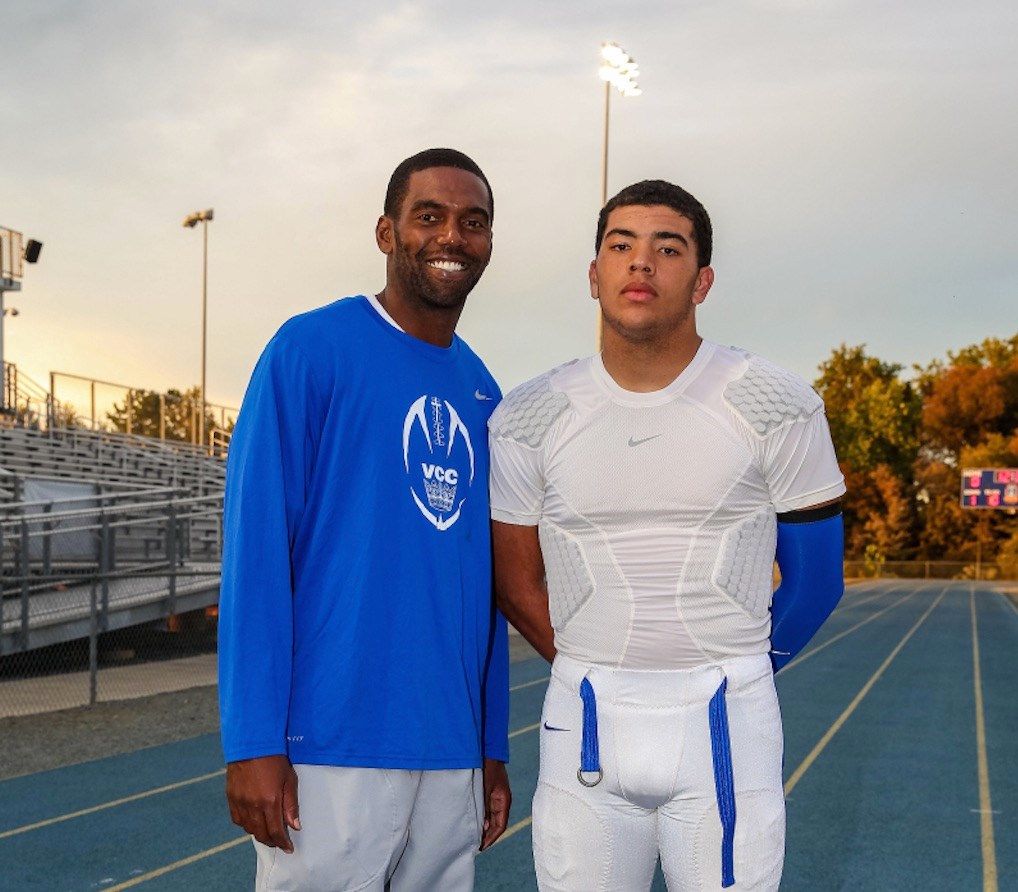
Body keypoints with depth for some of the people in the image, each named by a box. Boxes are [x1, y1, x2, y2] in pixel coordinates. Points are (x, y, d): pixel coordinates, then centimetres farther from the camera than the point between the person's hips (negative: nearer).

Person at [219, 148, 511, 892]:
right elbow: (257, 548, -10)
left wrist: (493, 747, 15)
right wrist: (254, 742, -15)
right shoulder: (310, 350, -5)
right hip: (332, 746, -6)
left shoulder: (482, 393, 13)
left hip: (451, 754, 6)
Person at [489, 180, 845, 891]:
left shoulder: (776, 408, -3)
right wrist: (603, 674, 10)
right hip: (585, 724, 2)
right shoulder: (530, 421, 2)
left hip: (726, 723, -1)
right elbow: (517, 582, 11)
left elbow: (816, 579, 5)